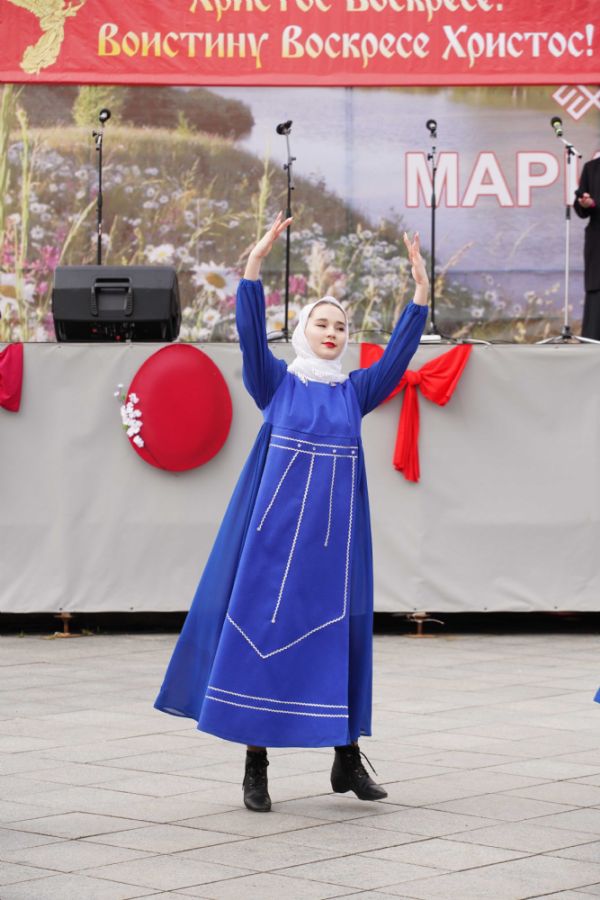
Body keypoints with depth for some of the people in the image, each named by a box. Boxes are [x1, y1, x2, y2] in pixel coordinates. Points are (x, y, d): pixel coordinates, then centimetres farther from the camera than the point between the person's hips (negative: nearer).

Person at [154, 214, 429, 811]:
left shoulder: (355, 391, 10)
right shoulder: (276, 382, 4)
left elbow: (401, 348, 4)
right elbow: (251, 331, -9)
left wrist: (420, 286, -5)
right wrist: (256, 261, -19)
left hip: (336, 534, 3)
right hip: (276, 527, -2)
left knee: (339, 637, 5)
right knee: (261, 633, -2)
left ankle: (347, 757, 16)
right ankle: (255, 766, 3)